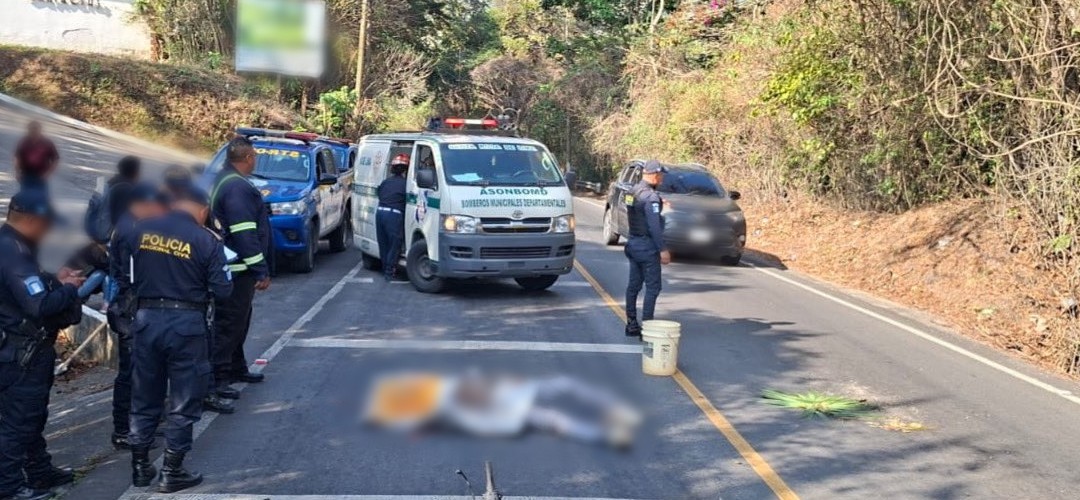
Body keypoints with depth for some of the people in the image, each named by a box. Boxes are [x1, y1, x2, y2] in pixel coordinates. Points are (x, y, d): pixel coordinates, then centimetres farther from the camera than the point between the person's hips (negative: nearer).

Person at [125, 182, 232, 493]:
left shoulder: (140, 229, 1)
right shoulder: (206, 240, -10)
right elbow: (223, 289, -9)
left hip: (146, 319, 4)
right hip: (187, 323, -4)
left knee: (144, 398, 17)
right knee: (184, 402, 8)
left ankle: (139, 467, 26)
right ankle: (171, 473, 13)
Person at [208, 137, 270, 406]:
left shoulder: (221, 180, 14)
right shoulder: (239, 187, -20)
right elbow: (244, 234, -24)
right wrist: (261, 271, -21)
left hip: (225, 265, 11)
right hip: (237, 268, -11)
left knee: (238, 320, 21)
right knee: (228, 323, -7)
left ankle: (236, 368, 33)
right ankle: (215, 381, -4)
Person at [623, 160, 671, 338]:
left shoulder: (633, 191, 8)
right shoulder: (650, 197, -20)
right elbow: (654, 226, -23)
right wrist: (663, 249, -21)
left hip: (633, 243, 9)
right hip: (647, 246, -9)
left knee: (633, 285, 13)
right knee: (652, 287, -3)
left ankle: (632, 325, 18)